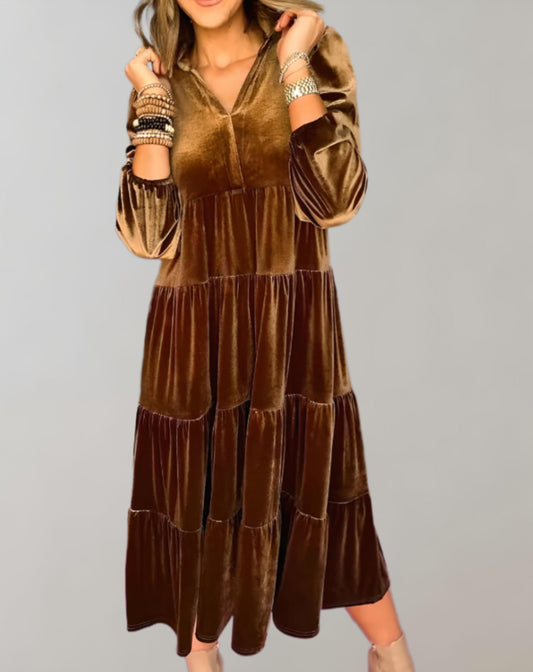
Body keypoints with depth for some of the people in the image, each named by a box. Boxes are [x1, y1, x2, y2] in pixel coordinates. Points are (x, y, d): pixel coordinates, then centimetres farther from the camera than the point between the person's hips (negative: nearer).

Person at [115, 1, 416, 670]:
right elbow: (149, 235, -5)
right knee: (196, 496, 9)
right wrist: (152, 104, -6)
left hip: (294, 329, -1)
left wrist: (294, 67, -10)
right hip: (194, 337, 2)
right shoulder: (163, 80, 7)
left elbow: (335, 199, -13)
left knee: (314, 493, 7)